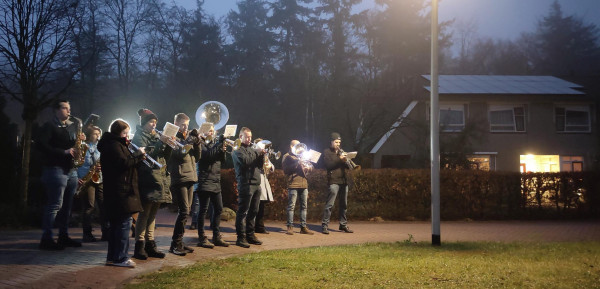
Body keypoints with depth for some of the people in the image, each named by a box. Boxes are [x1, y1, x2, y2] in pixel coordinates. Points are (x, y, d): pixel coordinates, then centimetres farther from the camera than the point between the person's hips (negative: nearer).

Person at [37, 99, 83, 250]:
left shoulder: (73, 125, 17)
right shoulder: (49, 126, -4)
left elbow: (75, 145, 21)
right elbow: (41, 145, -15)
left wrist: (80, 140, -2)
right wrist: (65, 152, -20)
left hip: (71, 170, 7)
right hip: (56, 169, -7)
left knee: (67, 205, 11)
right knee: (55, 204, -10)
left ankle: (64, 236, 19)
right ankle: (46, 239, -6)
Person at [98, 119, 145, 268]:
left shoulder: (116, 144, 21)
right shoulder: (113, 146, -12)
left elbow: (127, 161, 21)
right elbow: (123, 163, -23)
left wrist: (137, 156, 6)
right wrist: (138, 155, -12)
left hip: (118, 192, 11)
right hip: (120, 192, -11)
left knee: (116, 223, 13)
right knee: (124, 222, -10)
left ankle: (113, 257, 19)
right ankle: (120, 257, -9)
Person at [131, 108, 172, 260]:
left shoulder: (156, 136, 19)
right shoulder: (139, 137, -2)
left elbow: (164, 156, 17)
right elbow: (146, 154, -16)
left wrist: (168, 144, 0)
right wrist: (160, 143, -18)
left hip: (159, 179, 7)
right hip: (147, 180, -7)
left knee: (153, 213, 9)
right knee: (145, 213, -7)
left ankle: (150, 244, 14)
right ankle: (139, 246, -3)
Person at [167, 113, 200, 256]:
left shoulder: (187, 138, 21)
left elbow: (196, 158, 15)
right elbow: (179, 153, -19)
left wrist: (196, 143, 2)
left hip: (190, 179, 8)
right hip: (179, 179, -8)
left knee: (184, 212, 9)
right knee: (184, 211, -13)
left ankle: (179, 242, 15)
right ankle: (175, 244, -7)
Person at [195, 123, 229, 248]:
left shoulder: (214, 143, 17)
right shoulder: (201, 144, -6)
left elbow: (222, 159, 12)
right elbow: (208, 154, -23)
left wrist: (222, 150, -6)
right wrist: (220, 143, -21)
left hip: (216, 181, 8)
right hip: (205, 181, -8)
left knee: (218, 209, 9)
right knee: (203, 210, -3)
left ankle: (217, 237, 17)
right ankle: (202, 238, 2)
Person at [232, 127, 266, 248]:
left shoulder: (251, 149, 21)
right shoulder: (237, 150, -3)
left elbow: (260, 164, 17)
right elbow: (245, 161, -20)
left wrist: (261, 155, 0)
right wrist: (257, 153, -13)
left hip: (256, 184, 8)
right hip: (245, 184, -8)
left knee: (253, 211, 12)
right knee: (243, 212, -5)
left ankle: (250, 234, 20)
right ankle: (241, 237, -3)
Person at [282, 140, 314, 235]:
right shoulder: (287, 156, 3)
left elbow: (306, 168, 26)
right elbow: (285, 170, -9)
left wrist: (308, 168, 3)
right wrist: (296, 164, -16)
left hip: (304, 184, 7)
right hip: (293, 184, -7)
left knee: (304, 206, 6)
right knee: (291, 206, -7)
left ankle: (303, 227, 10)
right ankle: (290, 227, -1)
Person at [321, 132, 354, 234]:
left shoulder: (341, 152, 21)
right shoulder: (327, 152, 3)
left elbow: (347, 166, 15)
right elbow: (328, 165, -12)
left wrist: (346, 161, -7)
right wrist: (339, 159, -19)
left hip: (343, 181, 6)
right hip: (333, 181, -6)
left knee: (344, 204, 8)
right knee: (329, 204, -9)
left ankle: (343, 225, 16)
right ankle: (324, 225, -6)